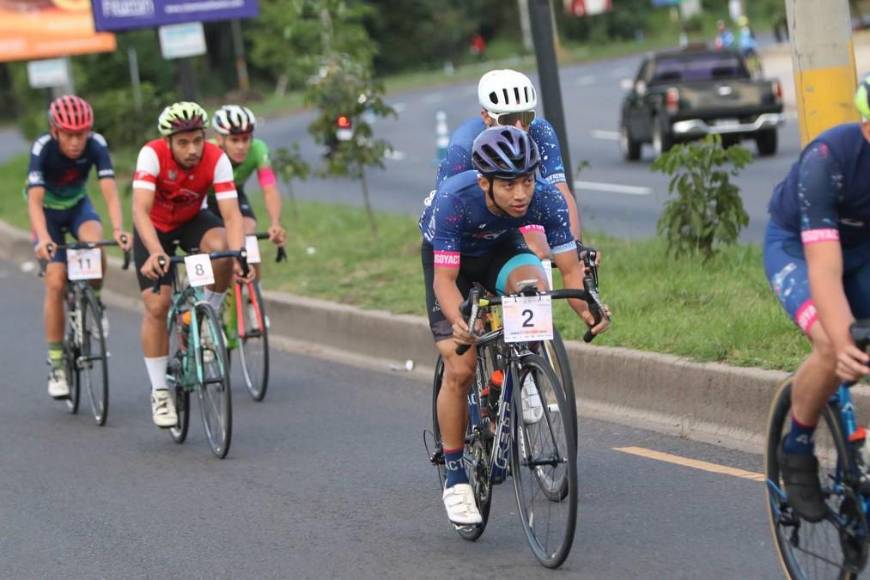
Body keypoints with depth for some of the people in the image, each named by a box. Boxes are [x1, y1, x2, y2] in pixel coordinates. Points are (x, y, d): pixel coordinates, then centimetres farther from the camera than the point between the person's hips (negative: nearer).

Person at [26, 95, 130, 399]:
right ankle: (56, 364, -4)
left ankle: (93, 302, -5)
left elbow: (109, 191, -33)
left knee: (94, 241, -33)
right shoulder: (42, 148, -30)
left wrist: (118, 229, -49)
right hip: (49, 211, -1)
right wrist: (43, 238, -54)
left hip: (78, 206, 1)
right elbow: (34, 199, -37)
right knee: (56, 281, -14)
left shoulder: (96, 145, -25)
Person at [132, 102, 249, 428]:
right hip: (155, 227, -1)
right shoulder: (152, 155, -31)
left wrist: (238, 255, -48)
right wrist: (155, 252, -55)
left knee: (221, 249, -33)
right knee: (157, 306, -12)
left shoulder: (217, 159, -27)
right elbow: (140, 210, -40)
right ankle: (160, 392, 1)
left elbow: (231, 214, -30)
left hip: (192, 221, 1)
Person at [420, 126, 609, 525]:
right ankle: (455, 479, 1)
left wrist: (585, 308, -47)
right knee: (460, 368, -14)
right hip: (448, 257, -2)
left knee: (533, 283, -34)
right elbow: (445, 278, -37)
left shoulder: (547, 200, -31)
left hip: (501, 251, 2)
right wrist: (459, 320, -57)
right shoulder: (454, 200, -38)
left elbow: (570, 268, -26)